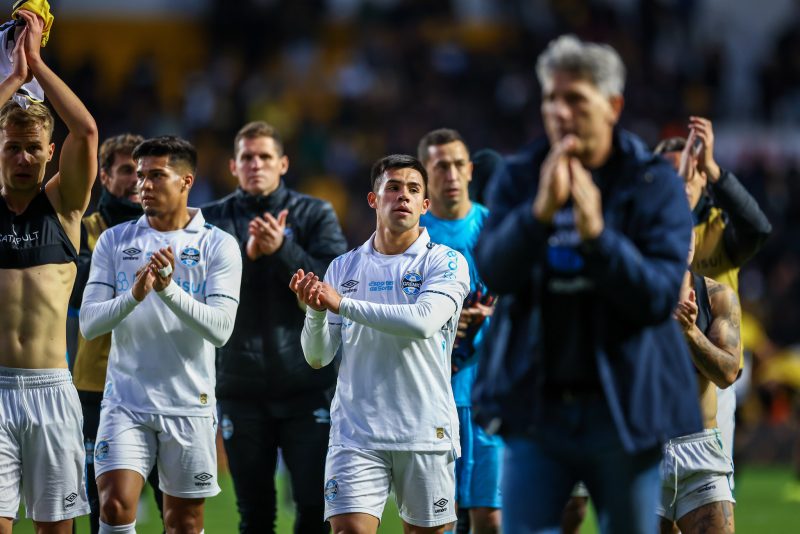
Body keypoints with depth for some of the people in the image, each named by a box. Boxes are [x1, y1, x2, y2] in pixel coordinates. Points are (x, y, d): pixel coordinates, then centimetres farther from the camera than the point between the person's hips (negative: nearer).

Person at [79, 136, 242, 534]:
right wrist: (134, 295, -22)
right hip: (125, 402, 1)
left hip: (189, 407, -1)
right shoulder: (114, 241, 5)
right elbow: (89, 323, -3)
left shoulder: (218, 246, -1)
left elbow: (220, 329, -12)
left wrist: (169, 289, -25)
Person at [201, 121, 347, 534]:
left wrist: (283, 249, -17)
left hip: (306, 385, -1)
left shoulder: (315, 215, 5)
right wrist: (246, 254, -20)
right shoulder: (213, 220, 6)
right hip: (240, 387, 1)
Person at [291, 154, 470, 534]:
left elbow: (425, 321, -20)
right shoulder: (343, 268, 10)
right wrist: (315, 311, -13)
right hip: (356, 432, 1)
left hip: (425, 432, -1)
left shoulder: (446, 262, 0)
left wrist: (343, 304, -18)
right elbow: (318, 357, 8)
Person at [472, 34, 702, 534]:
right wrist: (542, 210, -26)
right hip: (536, 406, 1)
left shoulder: (654, 184, -2)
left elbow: (660, 296, -12)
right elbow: (493, 271, -11)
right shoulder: (520, 178, 4)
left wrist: (596, 235, -24)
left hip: (626, 410, -1)